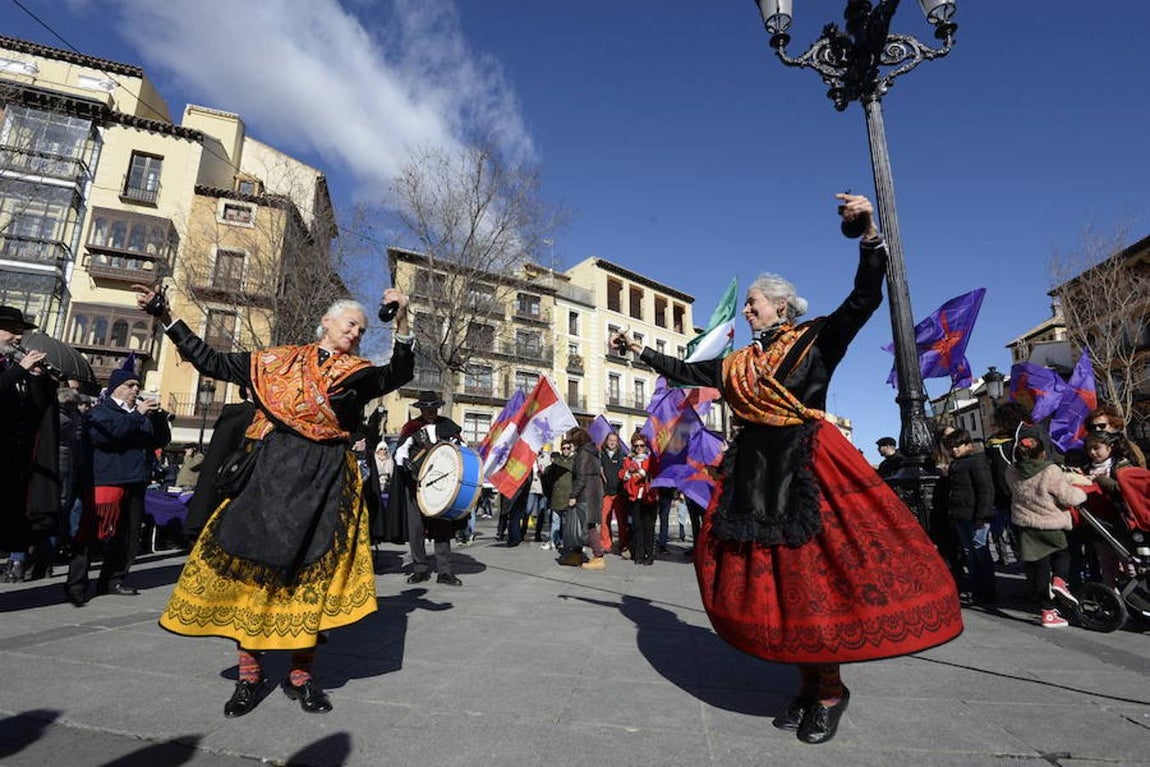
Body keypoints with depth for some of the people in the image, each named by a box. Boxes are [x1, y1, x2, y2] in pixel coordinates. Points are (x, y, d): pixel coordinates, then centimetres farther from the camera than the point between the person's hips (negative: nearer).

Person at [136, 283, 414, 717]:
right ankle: (249, 673, 19)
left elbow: (399, 374, -10)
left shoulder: (358, 372, 8)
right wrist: (165, 317, 16)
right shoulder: (275, 360, 13)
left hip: (324, 480, -1)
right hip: (269, 472, 1)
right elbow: (212, 362, 17)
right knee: (252, 565, 3)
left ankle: (301, 676, 15)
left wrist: (401, 323, -21)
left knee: (313, 572, 2)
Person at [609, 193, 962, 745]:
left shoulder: (817, 340, 2)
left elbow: (865, 298, -10)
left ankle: (830, 692, 16)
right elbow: (686, 372, 22)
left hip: (805, 469, -5)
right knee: (770, 578, 6)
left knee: (813, 573, -4)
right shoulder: (737, 363, 16)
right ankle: (810, 684, 23)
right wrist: (639, 351, 24)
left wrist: (868, 234, -22)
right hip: (754, 475, 6)